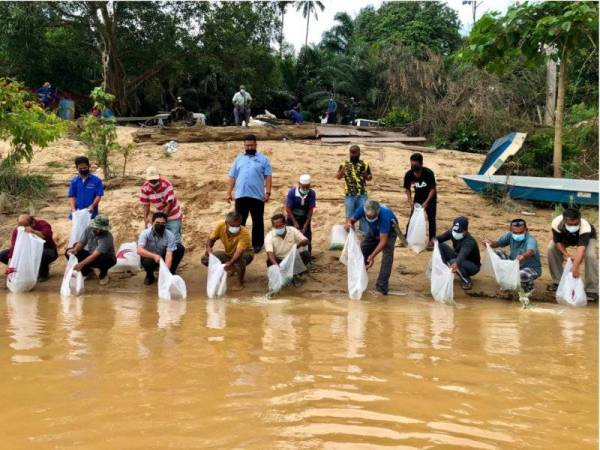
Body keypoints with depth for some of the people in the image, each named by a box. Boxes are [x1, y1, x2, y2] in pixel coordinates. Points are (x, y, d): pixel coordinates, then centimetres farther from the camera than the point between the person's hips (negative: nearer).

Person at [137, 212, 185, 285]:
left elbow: (169, 254, -31)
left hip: (163, 257, 2)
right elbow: (139, 250, -39)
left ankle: (171, 273, -3)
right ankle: (149, 275, 0)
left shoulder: (170, 235, -23)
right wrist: (154, 256, -56)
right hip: (150, 257, -2)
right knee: (147, 262, -38)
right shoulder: (145, 233, -24)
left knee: (180, 248, -22)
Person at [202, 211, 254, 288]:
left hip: (245, 254, -5)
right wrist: (208, 247, -32)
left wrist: (230, 263, -63)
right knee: (205, 259, -9)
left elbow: (239, 251, -45)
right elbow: (211, 239, -8)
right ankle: (232, 269, 10)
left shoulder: (244, 233, -34)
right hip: (229, 254, 6)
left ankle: (240, 283, -16)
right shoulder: (221, 226, -22)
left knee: (238, 259, -42)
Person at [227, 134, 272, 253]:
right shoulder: (238, 159, 13)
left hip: (257, 195, -2)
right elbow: (232, 177, 13)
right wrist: (229, 193, 5)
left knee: (257, 221, 5)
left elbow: (268, 176, -2)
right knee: (239, 221, 7)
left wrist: (268, 192, -11)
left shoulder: (263, 159, 4)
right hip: (240, 195, 3)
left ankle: (257, 244, 16)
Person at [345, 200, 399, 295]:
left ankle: (382, 286, -16)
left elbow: (383, 241, -43)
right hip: (374, 230, 5)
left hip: (389, 231, -5)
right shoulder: (362, 209, -32)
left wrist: (372, 256, -51)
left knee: (387, 256, -21)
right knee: (362, 250, 5)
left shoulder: (384, 216, -44)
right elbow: (352, 220, -16)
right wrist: (348, 224, -41)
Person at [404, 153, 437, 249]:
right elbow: (407, 189, -7)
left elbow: (433, 189, -21)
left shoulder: (429, 173, -30)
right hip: (418, 196, 3)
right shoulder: (408, 174, -21)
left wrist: (426, 202, -28)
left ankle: (431, 240, 0)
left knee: (431, 219, -7)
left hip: (430, 197, -3)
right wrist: (411, 202, -18)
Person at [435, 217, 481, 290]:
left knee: (453, 262, -37)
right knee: (441, 246, -10)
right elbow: (440, 238, -18)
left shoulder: (469, 241, -35)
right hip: (458, 258, 7)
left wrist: (456, 264, -74)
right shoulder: (452, 232, -14)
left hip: (473, 266, -7)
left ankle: (467, 281, -12)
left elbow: (463, 254, -54)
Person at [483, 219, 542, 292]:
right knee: (497, 254, -11)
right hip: (514, 265, 6)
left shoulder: (530, 239, -28)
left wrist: (523, 256, -72)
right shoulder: (510, 235, -10)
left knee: (522, 275, -39)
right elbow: (497, 243, -9)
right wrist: (491, 243, -34)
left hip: (532, 269, -6)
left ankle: (529, 286, 1)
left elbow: (530, 251, -48)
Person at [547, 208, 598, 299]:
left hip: (588, 237, -3)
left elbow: (581, 247, -55)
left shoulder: (585, 227, -45)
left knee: (591, 255, -29)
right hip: (566, 237, 3)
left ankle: (592, 290, -17)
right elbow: (558, 241, -23)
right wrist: (566, 254, -36)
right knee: (551, 248, -18)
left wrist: (576, 266, -64)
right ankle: (558, 281, 0)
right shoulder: (556, 223, -37)